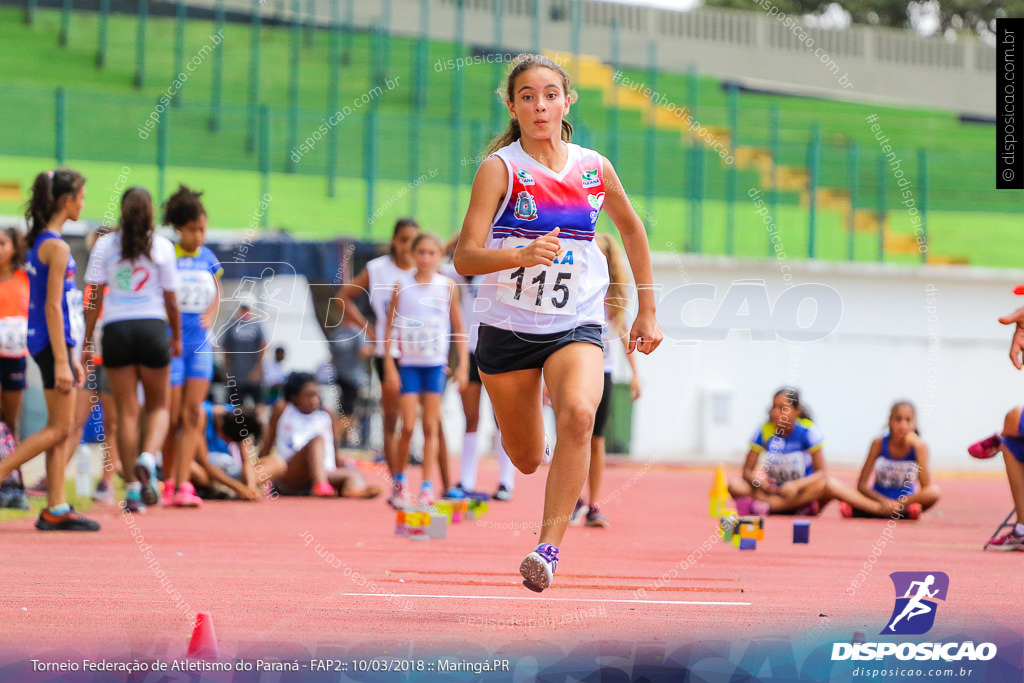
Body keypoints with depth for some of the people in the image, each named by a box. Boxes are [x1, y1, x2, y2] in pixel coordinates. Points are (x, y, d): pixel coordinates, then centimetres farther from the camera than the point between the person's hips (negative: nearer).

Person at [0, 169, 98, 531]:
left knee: (60, 429, 9)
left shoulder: (40, 241, 14)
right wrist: (61, 361, -19)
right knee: (59, 429, -6)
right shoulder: (57, 247, -15)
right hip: (53, 342, -10)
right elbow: (53, 307, -18)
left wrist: (70, 357, 23)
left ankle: (56, 509, 9)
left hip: (47, 341, 10)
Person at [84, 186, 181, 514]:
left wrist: (88, 340, 6)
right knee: (159, 406, 14)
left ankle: (132, 488, 3)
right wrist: (176, 337, 16)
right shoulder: (162, 246, -1)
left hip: (115, 330, 1)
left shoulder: (105, 245, 2)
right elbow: (171, 300, 2)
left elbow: (94, 298, 0)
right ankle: (147, 458, -14)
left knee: (127, 412, 6)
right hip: (152, 327, -1)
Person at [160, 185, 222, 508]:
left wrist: (210, 314, 3)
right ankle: (168, 483, 13)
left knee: (193, 414, -5)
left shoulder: (207, 257, 8)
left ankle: (183, 485, -7)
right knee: (173, 415, -1)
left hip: (200, 341, 4)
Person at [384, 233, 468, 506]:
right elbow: (390, 327, 3)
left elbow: (459, 328, 7)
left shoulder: (448, 286, 2)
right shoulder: (402, 286, 1)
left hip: (436, 364, 1)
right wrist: (389, 366, -3)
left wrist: (463, 365, 1)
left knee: (431, 427, -1)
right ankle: (399, 482, 13)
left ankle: (427, 487, 0)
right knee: (408, 427, -5)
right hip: (409, 363, -1)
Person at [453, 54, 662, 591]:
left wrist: (646, 309, 19)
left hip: (576, 326, 1)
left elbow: (631, 227, 21)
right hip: (507, 326, 0)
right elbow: (465, 257, -17)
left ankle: (548, 548, -30)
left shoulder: (594, 169, 1)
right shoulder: (499, 169, -9)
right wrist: (524, 254, -35)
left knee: (578, 413, -31)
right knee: (526, 460, 13)